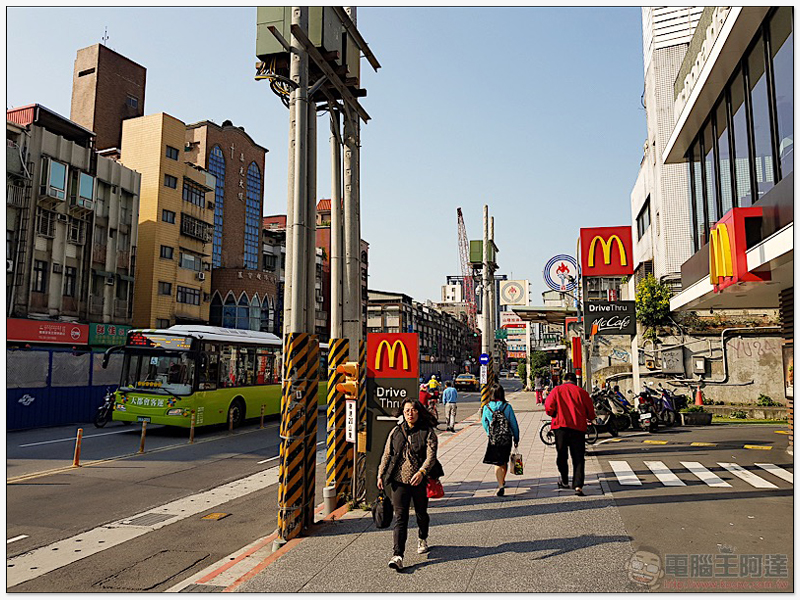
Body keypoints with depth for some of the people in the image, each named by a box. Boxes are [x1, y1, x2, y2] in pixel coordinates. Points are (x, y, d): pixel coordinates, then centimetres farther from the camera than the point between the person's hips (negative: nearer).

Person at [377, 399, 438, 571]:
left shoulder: (428, 432, -2)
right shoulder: (396, 431, 8)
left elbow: (431, 455, -12)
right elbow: (387, 454, 13)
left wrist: (421, 472, -28)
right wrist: (381, 475, 8)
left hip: (420, 481, -1)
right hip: (399, 481, 1)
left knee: (421, 513, 16)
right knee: (400, 517, -7)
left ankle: (423, 540, 45)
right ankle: (397, 555, -9)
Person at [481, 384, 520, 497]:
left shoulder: (487, 407, -7)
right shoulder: (507, 407, -9)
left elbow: (484, 422, 4)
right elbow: (514, 423, -3)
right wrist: (516, 438, 8)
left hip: (493, 439, -1)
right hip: (506, 439, 1)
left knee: (497, 463, 3)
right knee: (504, 461, 19)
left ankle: (500, 485, -13)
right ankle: (502, 481, 37)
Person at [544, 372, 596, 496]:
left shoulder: (557, 390, 5)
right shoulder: (581, 392, 7)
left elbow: (549, 407, -6)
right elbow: (591, 413, 7)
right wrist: (589, 418, 28)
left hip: (560, 426, 0)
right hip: (578, 427, 0)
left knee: (561, 455, 14)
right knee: (578, 458, 1)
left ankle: (564, 481, 21)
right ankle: (578, 485, -10)